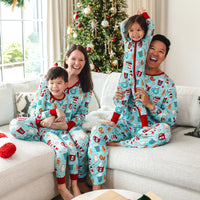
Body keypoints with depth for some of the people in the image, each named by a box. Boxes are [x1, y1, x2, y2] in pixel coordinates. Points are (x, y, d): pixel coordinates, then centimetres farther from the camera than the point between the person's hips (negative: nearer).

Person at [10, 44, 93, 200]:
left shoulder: (86, 86, 4)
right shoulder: (49, 78, -1)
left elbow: (82, 113, 3)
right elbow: (34, 106, -1)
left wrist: (66, 125, -17)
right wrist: (42, 121, -24)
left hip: (69, 126, 0)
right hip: (44, 124, 1)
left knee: (83, 139, -36)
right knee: (16, 125, -29)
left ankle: (81, 182, -8)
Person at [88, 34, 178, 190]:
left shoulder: (167, 84, -1)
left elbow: (171, 119, -6)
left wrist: (149, 104, -20)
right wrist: (118, 97, -13)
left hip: (148, 130, -2)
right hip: (125, 126, 2)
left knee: (164, 130, -35)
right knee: (98, 130, -25)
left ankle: (118, 144, -18)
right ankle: (97, 187, -25)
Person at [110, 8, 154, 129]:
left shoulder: (146, 42, 4)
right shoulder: (127, 42, 9)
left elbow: (151, 26, 1)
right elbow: (122, 25, 11)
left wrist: (144, 14, 8)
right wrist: (136, 16, 14)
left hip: (139, 78, -2)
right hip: (125, 77, 2)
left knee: (140, 101, -3)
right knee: (121, 101, 6)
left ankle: (145, 125, 2)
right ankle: (113, 122, 14)